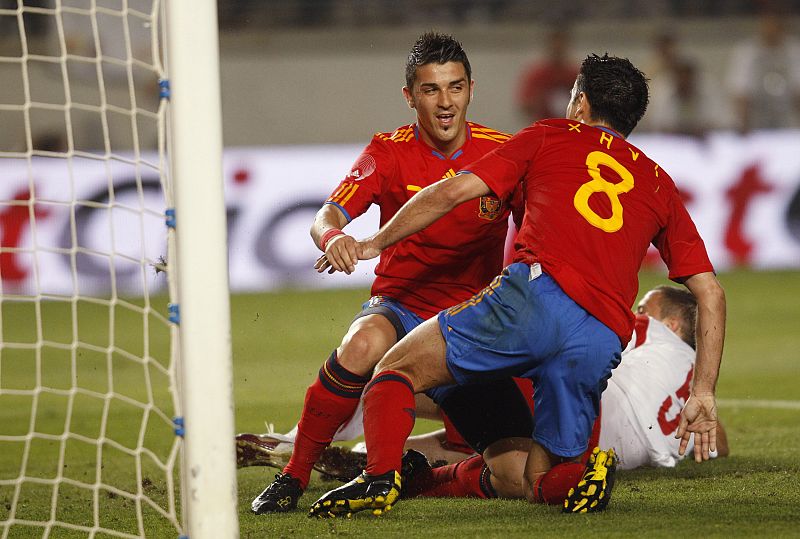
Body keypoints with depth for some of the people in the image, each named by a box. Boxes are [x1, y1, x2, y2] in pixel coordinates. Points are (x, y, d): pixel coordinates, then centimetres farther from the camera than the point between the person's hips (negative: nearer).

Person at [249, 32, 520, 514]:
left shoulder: (502, 152, -5)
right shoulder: (390, 153, -7)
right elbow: (327, 217, -19)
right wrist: (333, 236, -44)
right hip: (400, 305, -2)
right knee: (364, 344, -38)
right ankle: (295, 477, -25)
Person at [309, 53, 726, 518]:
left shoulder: (550, 137, 20)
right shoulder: (659, 184, 29)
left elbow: (453, 192, 13)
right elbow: (710, 291, 23)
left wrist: (374, 244, 25)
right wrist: (703, 393, 23)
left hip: (536, 293, -3)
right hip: (603, 345, 3)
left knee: (396, 370, 11)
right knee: (540, 483, 18)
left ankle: (381, 477, -15)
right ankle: (586, 468, -16)